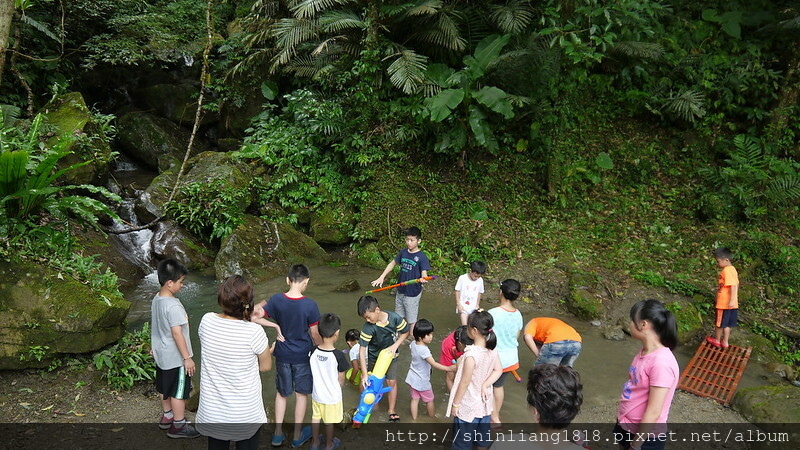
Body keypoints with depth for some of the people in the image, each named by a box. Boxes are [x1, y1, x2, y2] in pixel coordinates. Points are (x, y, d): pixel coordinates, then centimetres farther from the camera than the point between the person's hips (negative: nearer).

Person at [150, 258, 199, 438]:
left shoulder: (156, 300, 0)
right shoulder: (173, 306, -28)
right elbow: (177, 334, -27)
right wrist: (187, 358, -20)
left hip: (161, 354, 9)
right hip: (175, 357, -9)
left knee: (164, 387, 23)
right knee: (179, 391, 6)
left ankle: (167, 416, 40)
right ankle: (178, 426, 18)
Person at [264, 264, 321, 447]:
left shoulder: (276, 300, -14)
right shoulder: (310, 305, -20)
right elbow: (315, 334, -11)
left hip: (282, 354, 2)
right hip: (303, 355, -2)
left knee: (281, 393, 20)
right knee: (301, 394, 15)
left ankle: (278, 434, 25)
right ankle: (297, 436, 27)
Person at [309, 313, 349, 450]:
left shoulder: (313, 352, -16)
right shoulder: (338, 355, -27)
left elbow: (312, 373, -2)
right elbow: (341, 379, -15)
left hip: (316, 393, 4)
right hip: (332, 396, -3)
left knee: (315, 417, 24)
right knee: (329, 421, 17)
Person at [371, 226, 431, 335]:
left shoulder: (421, 256, -16)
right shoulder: (403, 252, 0)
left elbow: (424, 273, -21)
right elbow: (392, 263, 13)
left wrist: (423, 279, -45)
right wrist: (381, 277, 6)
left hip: (413, 293, -6)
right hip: (400, 291, 6)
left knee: (411, 320, 6)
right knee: (400, 318, 20)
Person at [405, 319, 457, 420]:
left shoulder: (413, 344, -11)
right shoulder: (424, 350, -34)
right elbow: (434, 364, -38)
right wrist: (448, 368, -42)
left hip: (412, 378, 6)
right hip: (422, 381, -6)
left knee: (415, 399, 20)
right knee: (429, 400, 18)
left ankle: (414, 419, 30)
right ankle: (433, 417, 37)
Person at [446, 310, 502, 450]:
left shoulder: (471, 355, -30)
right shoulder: (492, 350, -8)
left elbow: (464, 383, -22)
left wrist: (455, 404, -10)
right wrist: (485, 385, -8)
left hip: (468, 407, -7)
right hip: (484, 404, 7)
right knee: (482, 439, 23)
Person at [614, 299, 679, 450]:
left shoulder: (661, 362, -27)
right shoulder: (645, 352, -2)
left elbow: (653, 413, -24)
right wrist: (621, 420, 16)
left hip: (646, 436, -7)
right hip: (626, 425, 7)